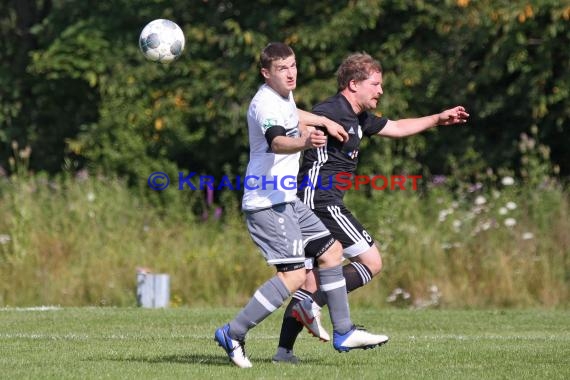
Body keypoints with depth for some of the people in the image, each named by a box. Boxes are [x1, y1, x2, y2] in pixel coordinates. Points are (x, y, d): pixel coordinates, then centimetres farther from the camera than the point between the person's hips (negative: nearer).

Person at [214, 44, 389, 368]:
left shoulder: (284, 96, 12)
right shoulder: (266, 104, -20)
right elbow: (275, 141, -42)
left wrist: (324, 122, 37)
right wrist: (303, 142, -60)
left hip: (285, 200, 10)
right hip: (267, 203, -10)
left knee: (331, 250, 14)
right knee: (293, 275, -17)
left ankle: (344, 332, 21)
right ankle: (233, 334, -12)